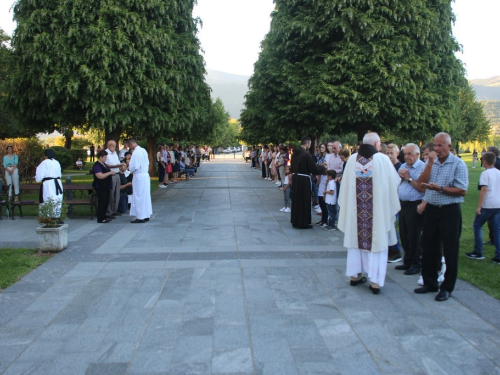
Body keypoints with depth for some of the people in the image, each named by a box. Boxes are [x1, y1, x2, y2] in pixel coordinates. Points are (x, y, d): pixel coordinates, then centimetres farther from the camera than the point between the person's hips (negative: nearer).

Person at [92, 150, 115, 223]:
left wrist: (111, 173, 12)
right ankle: (100, 219, -3)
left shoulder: (104, 164, 16)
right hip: (101, 188, -10)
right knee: (102, 203, -7)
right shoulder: (97, 165, -15)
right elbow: (100, 176, -26)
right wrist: (109, 173, -20)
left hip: (106, 187, 10)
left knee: (106, 202, 13)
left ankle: (104, 217, 21)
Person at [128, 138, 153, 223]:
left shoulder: (135, 152, -17)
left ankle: (140, 217, 2)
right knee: (145, 196, 13)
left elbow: (133, 167, -18)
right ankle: (146, 215, 19)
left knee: (139, 197, -2)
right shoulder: (143, 150, 9)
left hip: (139, 176, -8)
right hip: (145, 175, 8)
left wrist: (129, 166, 1)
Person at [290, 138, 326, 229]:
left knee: (296, 199, 16)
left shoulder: (295, 153, 5)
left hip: (295, 178, 8)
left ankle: (295, 220, 25)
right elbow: (313, 169, -16)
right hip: (304, 180, -7)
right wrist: (322, 167, -1)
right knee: (304, 201, 3)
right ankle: (303, 222, 9)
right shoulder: (307, 154, -18)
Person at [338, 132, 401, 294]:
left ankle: (355, 275, 24)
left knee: (356, 238, 15)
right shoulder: (382, 159, -9)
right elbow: (395, 182, -2)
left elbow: (345, 184, 5)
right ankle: (375, 281, 5)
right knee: (377, 241, 4)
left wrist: (346, 204, 16)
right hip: (377, 209, -3)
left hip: (355, 208, 3)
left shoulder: (352, 159, 0)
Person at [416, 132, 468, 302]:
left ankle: (447, 287, 16)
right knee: (428, 248, 12)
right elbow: (421, 182, -4)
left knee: (450, 251, 3)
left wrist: (439, 188, -21)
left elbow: (462, 191, -13)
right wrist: (430, 163, -10)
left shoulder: (458, 164, -7)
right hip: (431, 210, 5)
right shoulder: (431, 162, 8)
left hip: (450, 212, -5)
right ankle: (430, 283, 27)